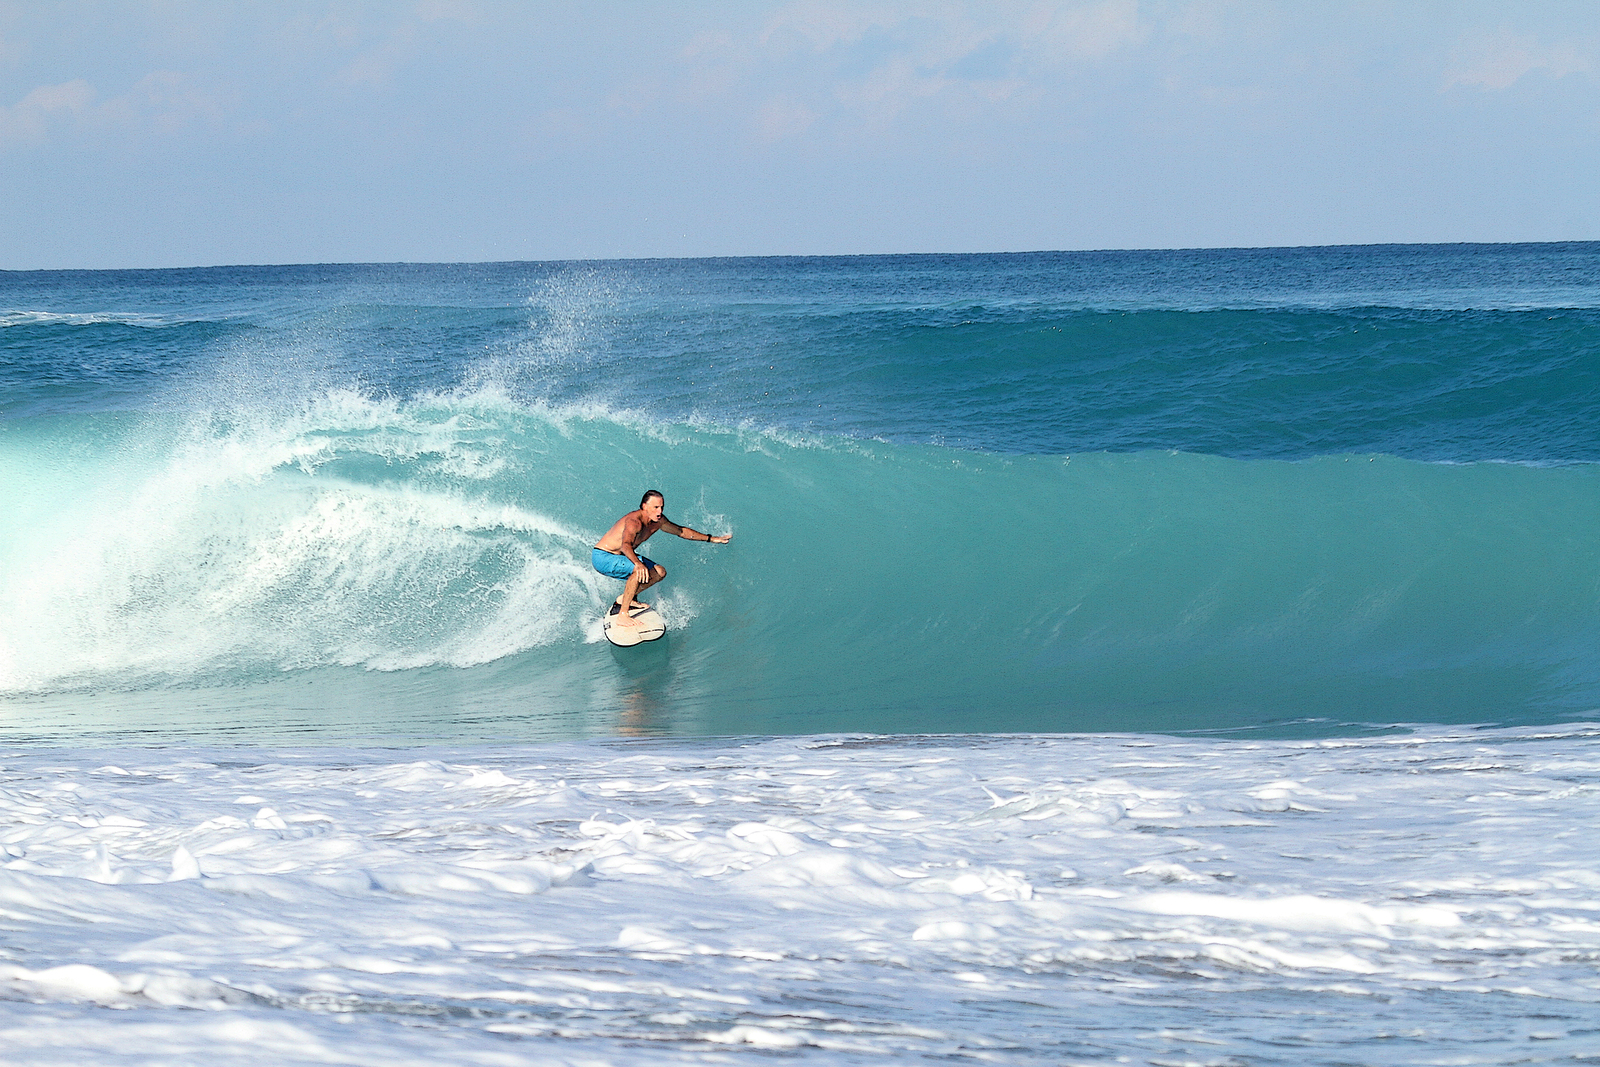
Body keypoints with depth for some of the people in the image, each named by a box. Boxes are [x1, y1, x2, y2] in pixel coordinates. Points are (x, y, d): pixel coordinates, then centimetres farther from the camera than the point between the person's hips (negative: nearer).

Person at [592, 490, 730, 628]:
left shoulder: (658, 521, -2)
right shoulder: (634, 521, -30)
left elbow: (681, 531, 15)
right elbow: (625, 545, -48)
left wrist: (711, 539, 18)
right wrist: (638, 563, -67)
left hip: (619, 557, 10)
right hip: (603, 558, -10)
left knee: (660, 572, 10)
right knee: (640, 571, -33)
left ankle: (624, 599, 14)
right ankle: (622, 616, -31)